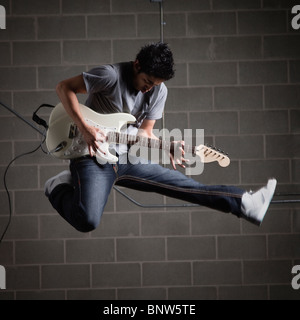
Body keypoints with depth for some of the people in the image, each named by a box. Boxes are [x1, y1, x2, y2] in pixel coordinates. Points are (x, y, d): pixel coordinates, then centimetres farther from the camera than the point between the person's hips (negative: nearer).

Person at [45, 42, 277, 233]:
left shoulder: (159, 91, 5)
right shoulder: (112, 76, -16)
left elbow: (145, 132, 12)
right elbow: (64, 87, -14)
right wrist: (85, 128, -23)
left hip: (127, 158, 6)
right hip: (92, 157, -6)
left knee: (185, 186, -3)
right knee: (88, 221, -28)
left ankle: (244, 204, -5)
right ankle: (60, 187, -1)